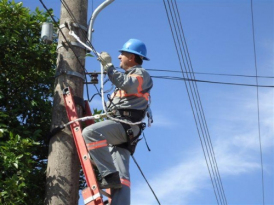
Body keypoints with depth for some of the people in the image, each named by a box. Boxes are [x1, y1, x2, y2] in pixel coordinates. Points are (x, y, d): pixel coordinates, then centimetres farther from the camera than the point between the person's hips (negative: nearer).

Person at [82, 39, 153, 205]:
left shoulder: (141, 73, 4)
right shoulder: (128, 76, 33)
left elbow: (127, 85, -19)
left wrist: (109, 66, -16)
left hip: (125, 125, -9)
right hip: (121, 129, 9)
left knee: (90, 133, -32)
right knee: (121, 177, -5)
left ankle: (110, 174, -33)